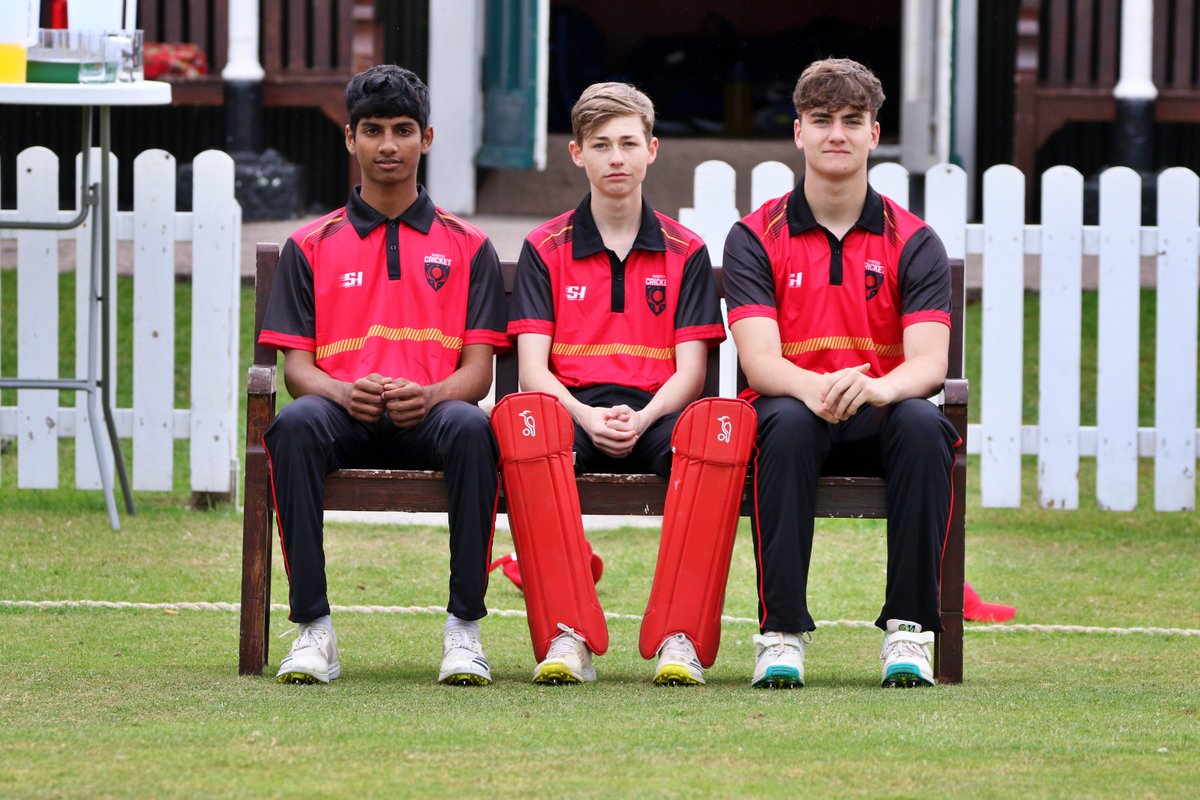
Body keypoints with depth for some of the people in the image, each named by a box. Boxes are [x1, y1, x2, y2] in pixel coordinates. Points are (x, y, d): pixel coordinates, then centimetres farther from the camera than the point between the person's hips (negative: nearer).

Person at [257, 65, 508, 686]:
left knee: (469, 427, -37)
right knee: (296, 423, -37)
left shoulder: (466, 248, 17)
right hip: (346, 418, 0)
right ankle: (312, 629, -34)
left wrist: (431, 395, -16)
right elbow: (297, 366, 9)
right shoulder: (311, 246, 18)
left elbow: (478, 370, 8)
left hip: (428, 416, 0)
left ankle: (463, 629, -33)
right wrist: (344, 392, -16)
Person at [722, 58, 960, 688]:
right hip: (791, 404, -1)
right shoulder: (756, 238, 2)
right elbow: (759, 360, -10)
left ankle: (908, 629, -29)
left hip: (878, 417, 1)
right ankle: (781, 631, -35)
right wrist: (815, 388, -34)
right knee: (786, 423, -37)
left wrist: (876, 387, -34)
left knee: (921, 425, -34)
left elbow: (928, 361, -9)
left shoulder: (912, 242, 4)